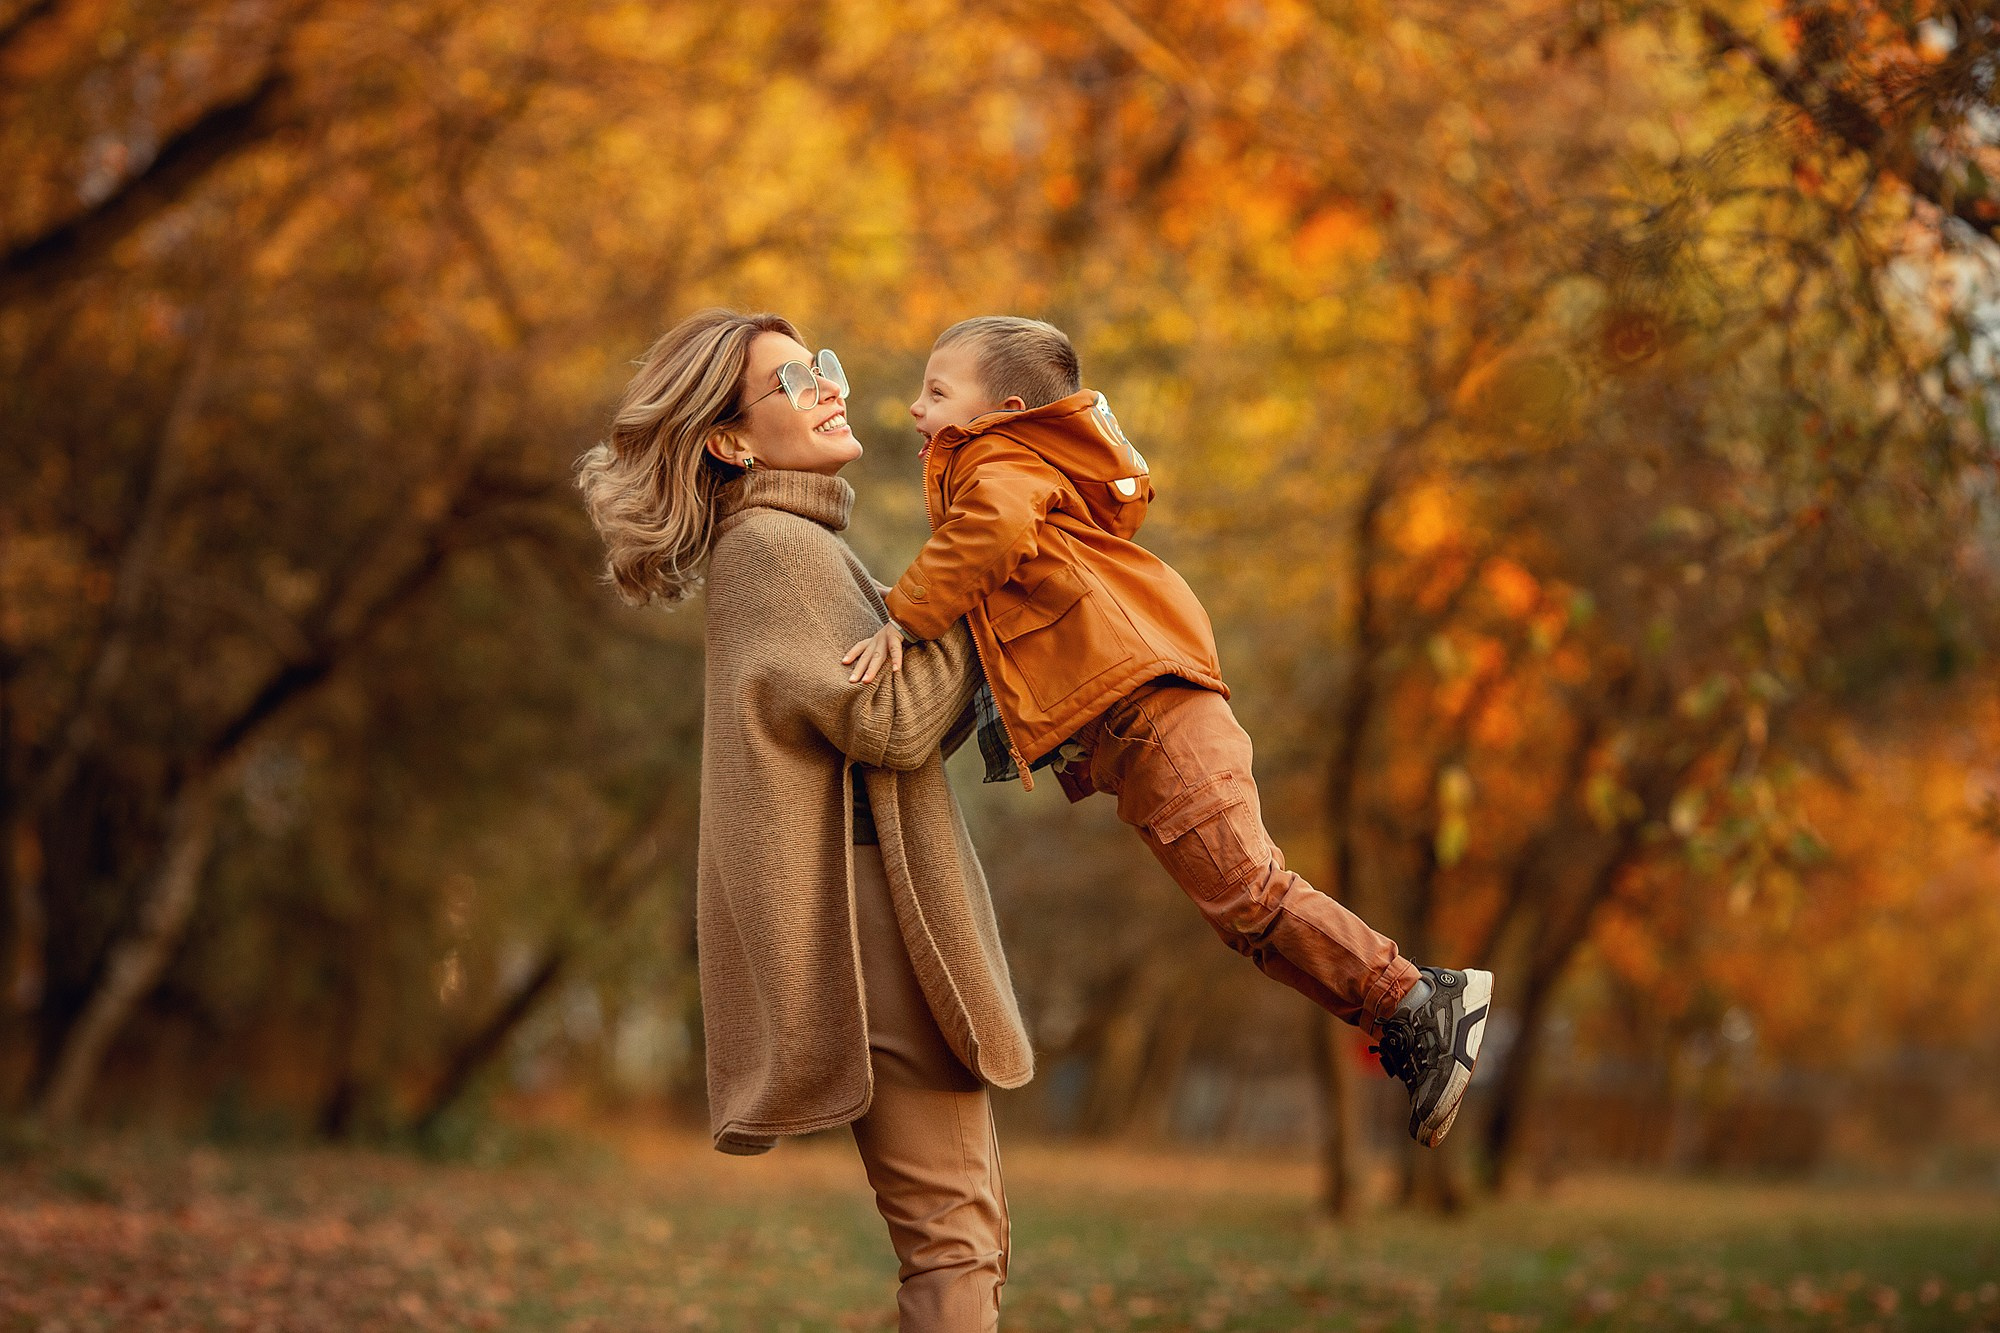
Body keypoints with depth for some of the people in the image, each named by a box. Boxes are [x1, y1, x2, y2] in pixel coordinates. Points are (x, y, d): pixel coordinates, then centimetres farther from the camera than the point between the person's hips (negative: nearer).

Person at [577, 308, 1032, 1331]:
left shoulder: (795, 547, 21)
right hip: (866, 916, -10)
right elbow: (890, 720, -18)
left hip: (881, 899, 10)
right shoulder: (774, 547, -10)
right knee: (951, 1226, -12)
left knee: (968, 1225, 11)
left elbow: (928, 720, 22)